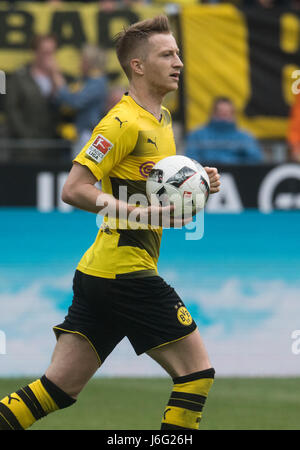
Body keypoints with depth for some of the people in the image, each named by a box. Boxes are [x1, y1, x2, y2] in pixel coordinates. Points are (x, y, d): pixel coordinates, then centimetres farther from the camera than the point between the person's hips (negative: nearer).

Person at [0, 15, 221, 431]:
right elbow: (74, 189, -19)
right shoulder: (124, 121, -13)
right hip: (126, 269, -9)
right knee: (197, 370, -2)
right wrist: (142, 211, -25)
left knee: (60, 386, 6)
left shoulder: (162, 119, 17)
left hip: (98, 273, 9)